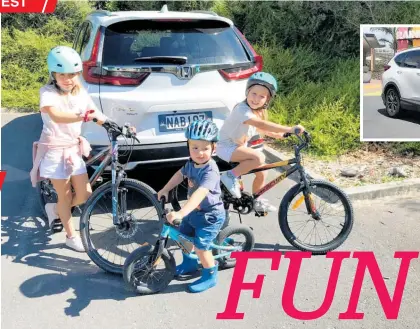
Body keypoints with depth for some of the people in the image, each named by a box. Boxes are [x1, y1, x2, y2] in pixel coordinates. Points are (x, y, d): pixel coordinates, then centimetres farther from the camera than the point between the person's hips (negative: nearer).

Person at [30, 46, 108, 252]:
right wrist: (85, 116, -51)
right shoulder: (48, 93, -16)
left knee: (85, 193, 4)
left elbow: (97, 116, 0)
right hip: (55, 151, -5)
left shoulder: (81, 93, 2)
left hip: (74, 149, 6)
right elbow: (56, 116, -36)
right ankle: (71, 237, 22)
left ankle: (55, 209, 32)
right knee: (65, 195, 5)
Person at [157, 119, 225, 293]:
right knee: (183, 236, 19)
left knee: (200, 246, -10)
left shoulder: (210, 171, -33)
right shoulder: (192, 163, -6)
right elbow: (180, 174, 16)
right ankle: (190, 263, 46)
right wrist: (165, 190, 13)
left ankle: (210, 276, 15)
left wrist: (180, 213, -55)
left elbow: (200, 194, -46)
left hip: (210, 215, -9)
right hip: (195, 211, 9)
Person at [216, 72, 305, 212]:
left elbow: (257, 128, 21)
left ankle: (257, 201, 26)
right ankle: (230, 176, -13)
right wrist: (289, 129, -45)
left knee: (262, 172, 5)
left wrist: (277, 134, 10)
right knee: (259, 157, -29)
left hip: (239, 146, 9)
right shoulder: (242, 109, -28)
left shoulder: (258, 111, 2)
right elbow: (262, 124, -41)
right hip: (227, 146, -9)